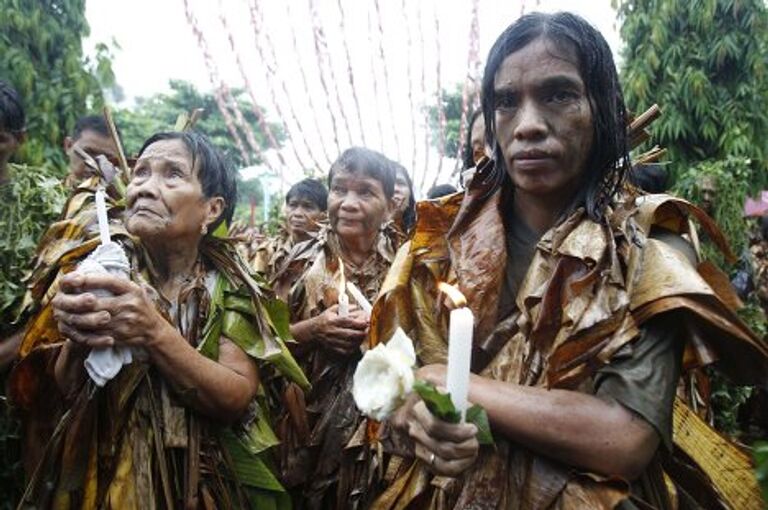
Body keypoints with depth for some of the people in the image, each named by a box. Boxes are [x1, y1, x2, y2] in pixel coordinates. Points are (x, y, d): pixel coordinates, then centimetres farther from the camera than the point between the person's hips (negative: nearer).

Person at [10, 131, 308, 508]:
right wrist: (77, 342, -29)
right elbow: (55, 392, -9)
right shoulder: (99, 264, -10)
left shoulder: (229, 283, -10)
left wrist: (154, 333, -31)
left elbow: (238, 400, -19)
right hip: (97, 476, 1)